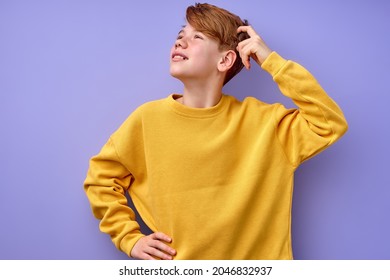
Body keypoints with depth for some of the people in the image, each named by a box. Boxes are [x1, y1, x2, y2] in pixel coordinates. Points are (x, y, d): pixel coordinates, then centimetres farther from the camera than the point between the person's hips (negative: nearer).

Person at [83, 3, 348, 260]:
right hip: (174, 261, 0)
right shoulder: (149, 118, -7)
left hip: (256, 257, 1)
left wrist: (272, 61, -15)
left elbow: (330, 124, -14)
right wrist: (129, 238, -6)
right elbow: (101, 178, 2)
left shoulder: (258, 118, -6)